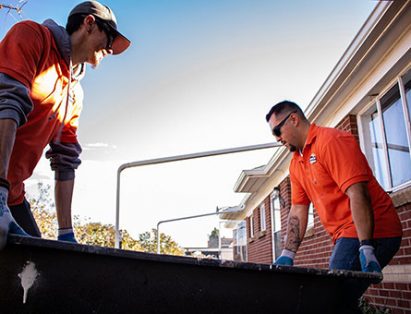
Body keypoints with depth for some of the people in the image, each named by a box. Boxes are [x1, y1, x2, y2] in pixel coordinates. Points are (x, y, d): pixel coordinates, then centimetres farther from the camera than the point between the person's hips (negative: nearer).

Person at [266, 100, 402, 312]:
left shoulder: (331, 140, -12)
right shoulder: (296, 164, 15)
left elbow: (357, 193, -20)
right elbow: (298, 211, 13)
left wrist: (366, 248, -25)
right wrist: (287, 254, 5)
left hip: (370, 233, -8)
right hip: (347, 236, 8)